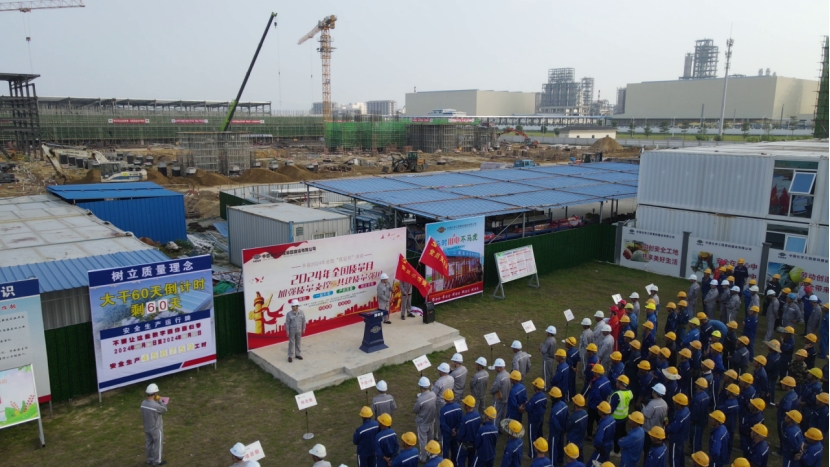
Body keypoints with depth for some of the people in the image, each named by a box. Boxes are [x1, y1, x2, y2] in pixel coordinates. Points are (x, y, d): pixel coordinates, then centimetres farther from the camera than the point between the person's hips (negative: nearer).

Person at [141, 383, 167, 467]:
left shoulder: (143, 403, -10)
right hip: (156, 429, -7)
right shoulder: (156, 405, -34)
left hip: (147, 428, 7)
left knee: (149, 444, 22)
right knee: (157, 445, 12)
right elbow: (164, 410, -15)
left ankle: (150, 459, 38)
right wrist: (161, 401, -10)